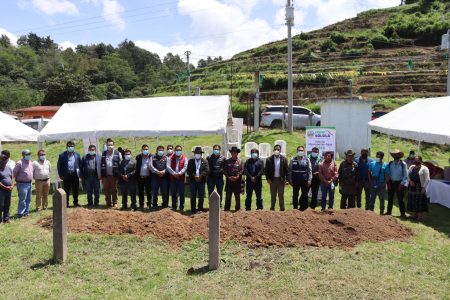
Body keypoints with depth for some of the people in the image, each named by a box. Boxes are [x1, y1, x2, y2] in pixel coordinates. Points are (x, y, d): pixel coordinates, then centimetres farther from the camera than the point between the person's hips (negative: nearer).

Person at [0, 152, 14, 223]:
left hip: (9, 190, 6)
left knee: (7, 205, 11)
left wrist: (12, 186, -1)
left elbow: (12, 177, 15)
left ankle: (6, 219, 20)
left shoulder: (9, 168, 11)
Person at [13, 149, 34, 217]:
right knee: (22, 200, -8)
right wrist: (17, 180, -7)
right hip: (22, 184, -8)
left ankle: (26, 212, 23)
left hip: (29, 183, 8)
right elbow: (14, 173, -13)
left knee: (28, 199, 13)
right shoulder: (20, 163, -13)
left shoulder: (30, 163, 11)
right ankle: (20, 213, -1)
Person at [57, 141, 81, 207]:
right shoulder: (62, 155, 1)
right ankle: (66, 204, 13)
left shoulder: (77, 155, 8)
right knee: (66, 191, 4)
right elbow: (59, 166, 3)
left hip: (75, 175, 2)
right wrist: (60, 175, -3)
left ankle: (76, 203, 19)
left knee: (75, 190, 9)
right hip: (66, 175, -2)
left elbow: (80, 164, 11)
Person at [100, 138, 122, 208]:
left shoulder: (117, 153, 0)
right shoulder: (103, 154, 10)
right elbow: (101, 165, 11)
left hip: (114, 175, -3)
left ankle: (115, 203, 10)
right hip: (105, 175, 3)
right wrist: (101, 175, 7)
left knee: (114, 190, 3)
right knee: (106, 190, 8)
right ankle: (108, 203, 18)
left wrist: (119, 174, -4)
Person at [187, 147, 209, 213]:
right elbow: (188, 171, 2)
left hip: (201, 181, 0)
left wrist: (200, 176, -16)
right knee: (193, 196, 3)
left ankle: (200, 209, 11)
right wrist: (194, 176, -12)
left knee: (201, 197, 2)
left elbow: (207, 170, -3)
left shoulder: (205, 161, 8)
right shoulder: (190, 161, 11)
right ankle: (193, 210, 9)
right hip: (193, 181, 1)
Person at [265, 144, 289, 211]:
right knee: (273, 195, 10)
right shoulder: (269, 159, -1)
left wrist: (286, 180, -7)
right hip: (273, 179, 1)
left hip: (281, 180, -1)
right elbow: (267, 170, 1)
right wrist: (268, 179, -6)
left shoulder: (284, 159, -1)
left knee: (281, 195, 5)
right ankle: (272, 209, 17)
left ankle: (282, 209, 12)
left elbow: (286, 170, -1)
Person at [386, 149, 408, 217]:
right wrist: (388, 182, 0)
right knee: (390, 198, 10)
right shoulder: (390, 164, 5)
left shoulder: (403, 164, -5)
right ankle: (389, 211, 21)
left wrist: (402, 184, -10)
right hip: (391, 183, 4)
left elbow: (405, 175, -5)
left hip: (399, 183, -3)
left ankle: (403, 213, 9)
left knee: (400, 199, 0)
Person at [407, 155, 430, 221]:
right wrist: (410, 181, 0)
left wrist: (424, 187, -16)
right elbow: (408, 175, 20)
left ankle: (420, 216, 5)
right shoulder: (411, 167, 13)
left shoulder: (424, 168, -4)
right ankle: (415, 214, 18)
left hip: (419, 187, -6)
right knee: (412, 201, 8)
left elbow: (427, 179, -8)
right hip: (412, 187, 6)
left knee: (420, 201, -3)